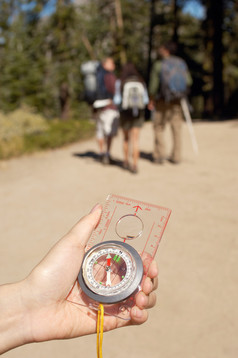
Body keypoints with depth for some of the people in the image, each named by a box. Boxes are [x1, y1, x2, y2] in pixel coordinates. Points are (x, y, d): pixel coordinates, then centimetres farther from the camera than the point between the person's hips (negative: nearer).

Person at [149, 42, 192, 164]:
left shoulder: (158, 65, -8)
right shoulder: (181, 63, 2)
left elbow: (153, 85, -8)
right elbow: (188, 81, 4)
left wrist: (151, 100, 3)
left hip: (163, 101, -3)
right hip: (178, 101, 3)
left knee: (159, 128, 9)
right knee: (177, 129, 9)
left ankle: (159, 156, 7)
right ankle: (176, 157, 12)